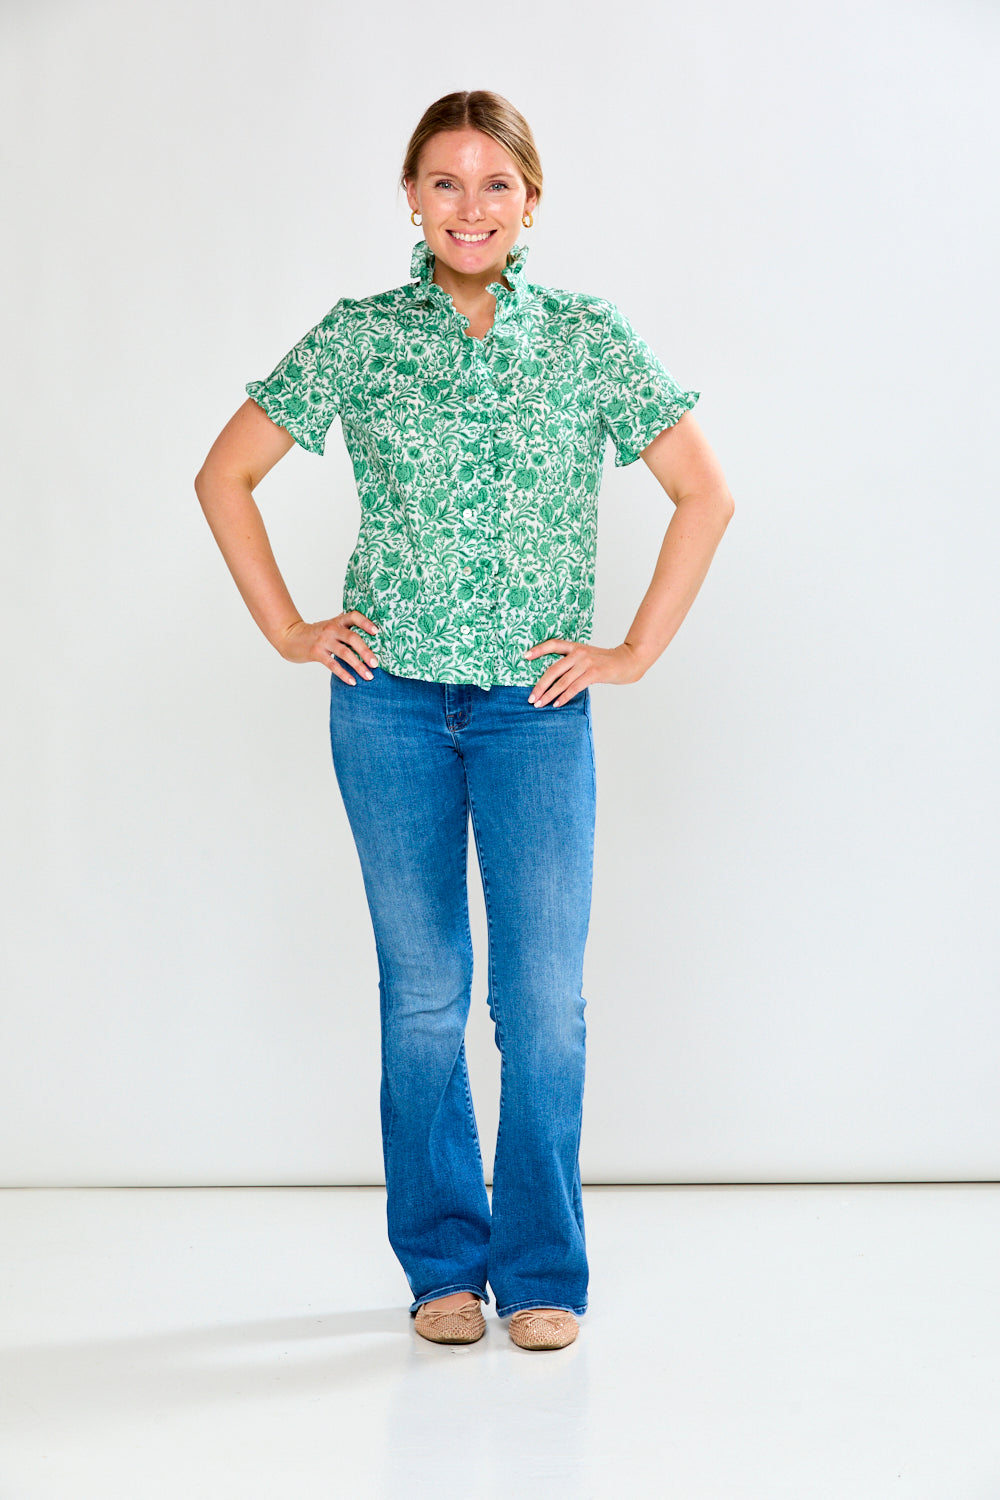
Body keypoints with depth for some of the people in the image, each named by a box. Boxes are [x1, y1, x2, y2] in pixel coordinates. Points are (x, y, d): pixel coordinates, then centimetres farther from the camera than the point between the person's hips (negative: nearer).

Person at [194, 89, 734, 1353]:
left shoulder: (589, 337, 2)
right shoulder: (357, 337, 3)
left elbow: (706, 493, 4)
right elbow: (225, 475, 10)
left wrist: (637, 651, 0)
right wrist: (287, 631, 4)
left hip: (537, 704, 0)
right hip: (391, 697, 1)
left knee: (543, 997, -2)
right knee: (421, 995, 6)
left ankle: (544, 1272, 12)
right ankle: (444, 1266, 19)